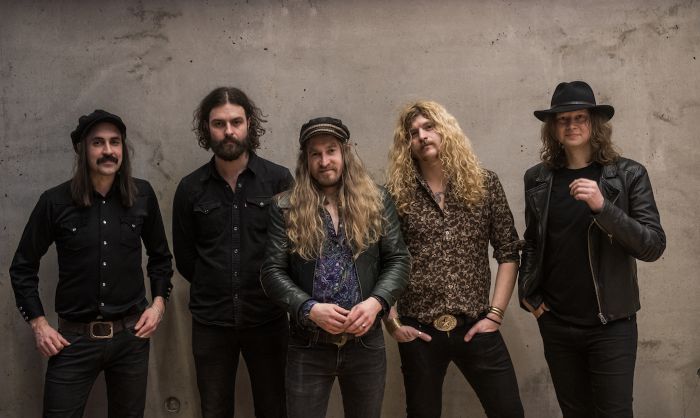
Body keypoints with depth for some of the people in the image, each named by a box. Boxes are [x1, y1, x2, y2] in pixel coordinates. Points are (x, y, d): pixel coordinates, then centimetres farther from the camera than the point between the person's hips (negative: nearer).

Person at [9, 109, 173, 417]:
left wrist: (159, 301, 2)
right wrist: (38, 323, -2)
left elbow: (160, 256, 12)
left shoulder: (142, 195, -1)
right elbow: (23, 268, 3)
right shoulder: (55, 201, -6)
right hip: (74, 338, -1)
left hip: (131, 335, 2)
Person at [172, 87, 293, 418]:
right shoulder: (190, 188, 1)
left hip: (267, 318, -1)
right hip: (210, 321, 2)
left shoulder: (279, 180, -4)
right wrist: (216, 290, 7)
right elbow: (184, 258, 8)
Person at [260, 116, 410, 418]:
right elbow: (272, 272, -4)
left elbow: (398, 260, 2)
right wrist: (310, 308, -18)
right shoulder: (286, 208, -1)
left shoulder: (377, 202, 3)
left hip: (366, 343, 2)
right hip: (308, 346, -1)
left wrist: (375, 302, -15)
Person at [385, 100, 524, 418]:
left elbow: (508, 253, 3)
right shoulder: (397, 193, 0)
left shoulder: (484, 184, 3)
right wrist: (391, 321, -6)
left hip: (475, 327, 1)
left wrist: (495, 314, -3)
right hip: (418, 331, 0)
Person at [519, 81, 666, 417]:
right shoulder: (538, 178, 3)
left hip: (610, 323, -3)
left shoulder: (628, 174, -5)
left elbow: (653, 247, -12)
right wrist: (527, 293, 4)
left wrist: (603, 206, -25)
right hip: (555, 324, 3)